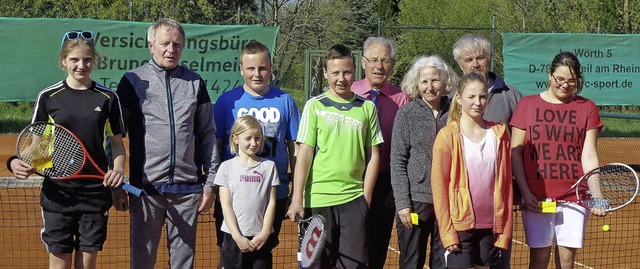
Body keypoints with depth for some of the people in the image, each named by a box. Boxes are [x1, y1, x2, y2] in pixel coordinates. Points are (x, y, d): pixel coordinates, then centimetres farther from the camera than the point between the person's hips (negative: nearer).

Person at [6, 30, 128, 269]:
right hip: (57, 191, -1)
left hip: (96, 192, 1)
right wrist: (18, 163, -14)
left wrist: (118, 170, -10)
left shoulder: (108, 98, 2)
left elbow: (117, 143, 9)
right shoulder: (48, 97, 0)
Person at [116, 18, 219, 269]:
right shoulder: (133, 81, 2)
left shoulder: (195, 83, 9)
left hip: (187, 188, 2)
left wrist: (210, 183, 7)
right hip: (146, 187, -2)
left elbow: (207, 135, 11)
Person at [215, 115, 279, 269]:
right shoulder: (227, 167, 3)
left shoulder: (269, 166, 7)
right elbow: (226, 205, -1)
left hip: (262, 237, 1)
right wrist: (237, 236, -9)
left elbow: (271, 203, 4)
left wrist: (265, 233, -6)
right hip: (234, 236, -1)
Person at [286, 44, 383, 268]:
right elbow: (304, 154, -1)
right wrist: (297, 199, -7)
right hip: (317, 199, -1)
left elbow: (373, 155, 10)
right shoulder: (314, 106, 3)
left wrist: (366, 196, 3)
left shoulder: (367, 108, 8)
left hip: (354, 200, 1)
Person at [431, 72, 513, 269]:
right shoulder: (447, 135, -3)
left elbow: (506, 184, 9)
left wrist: (505, 229, 4)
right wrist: (447, 232, -10)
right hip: (460, 225, -3)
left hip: (491, 225, 4)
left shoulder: (499, 133, 8)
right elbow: (439, 187, -5)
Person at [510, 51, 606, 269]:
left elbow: (589, 156, 1)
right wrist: (525, 192, -6)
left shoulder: (587, 108, 6)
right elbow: (515, 153, 4)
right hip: (536, 197, 0)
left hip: (574, 196, 1)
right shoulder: (527, 104, 5)